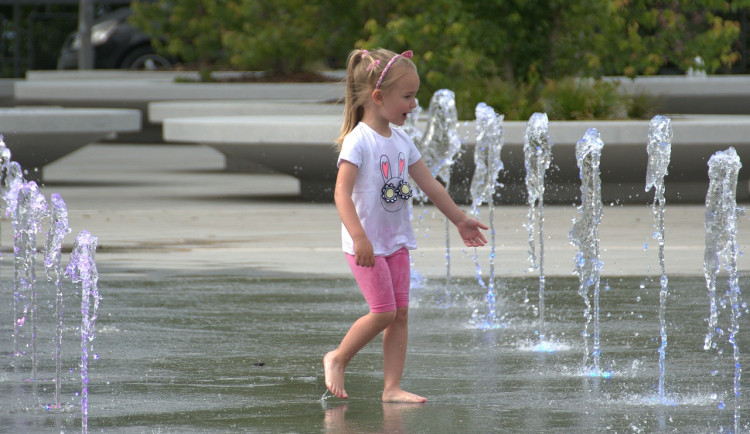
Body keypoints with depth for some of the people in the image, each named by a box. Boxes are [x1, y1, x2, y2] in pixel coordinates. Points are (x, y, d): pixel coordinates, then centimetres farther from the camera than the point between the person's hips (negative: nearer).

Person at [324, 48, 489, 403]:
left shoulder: (401, 141, 8)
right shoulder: (358, 141, -17)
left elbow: (430, 185, 18)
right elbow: (342, 193, -25)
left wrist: (459, 219, 23)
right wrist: (360, 238, -34)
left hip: (396, 240, 8)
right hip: (366, 243, -8)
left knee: (400, 312, 4)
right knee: (384, 311, -10)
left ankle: (392, 388, 6)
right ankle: (338, 359, 11)